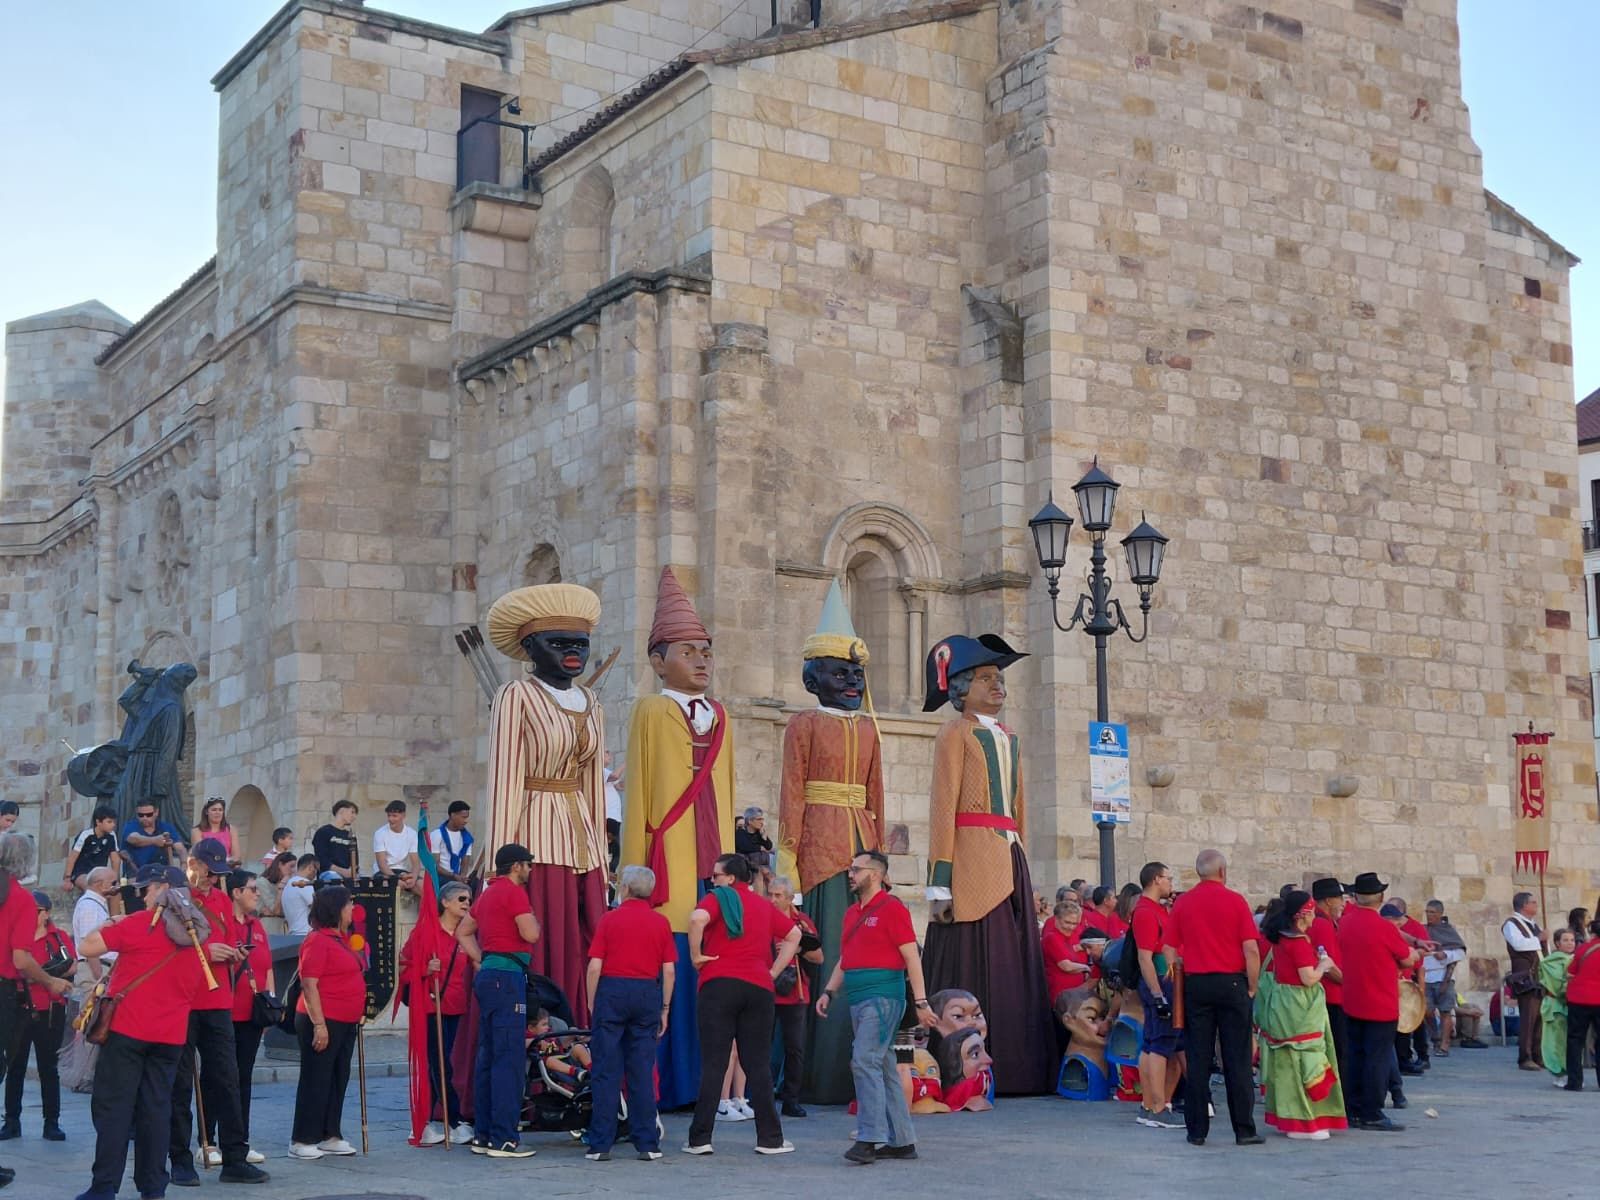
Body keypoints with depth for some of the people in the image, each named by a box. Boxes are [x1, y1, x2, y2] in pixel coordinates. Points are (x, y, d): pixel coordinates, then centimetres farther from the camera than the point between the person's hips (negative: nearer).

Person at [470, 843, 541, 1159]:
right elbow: (530, 935, -18)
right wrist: (535, 920, 3)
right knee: (509, 1059, -9)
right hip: (507, 977, -10)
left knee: (487, 1057, 11)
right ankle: (503, 1139, -10)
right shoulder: (515, 892, -10)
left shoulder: (487, 893, 18)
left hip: (487, 976, 10)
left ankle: (483, 1135, 15)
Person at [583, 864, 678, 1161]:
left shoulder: (610, 919, -1)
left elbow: (594, 967, -5)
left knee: (606, 1073, 2)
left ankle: (601, 1144, 2)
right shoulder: (661, 922, 5)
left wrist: (592, 1005, 6)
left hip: (612, 992, -2)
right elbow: (669, 970, 3)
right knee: (643, 1073, 6)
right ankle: (647, 1144, 6)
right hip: (648, 994, 2)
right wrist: (665, 1009, 11)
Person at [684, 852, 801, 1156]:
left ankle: (700, 1139, -1)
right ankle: (770, 1138, 8)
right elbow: (794, 934, 23)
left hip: (719, 985, -4)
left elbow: (697, 918, -20)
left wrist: (696, 955, -8)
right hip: (759, 988, 4)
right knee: (759, 1065, 8)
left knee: (713, 1065, -2)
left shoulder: (719, 898, 0)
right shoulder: (764, 905, 17)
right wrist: (774, 971, 18)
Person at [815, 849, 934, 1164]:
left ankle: (869, 1138, -17)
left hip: (882, 996, -9)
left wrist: (921, 1002, -15)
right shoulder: (852, 913, 17)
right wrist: (829, 992, 11)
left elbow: (912, 957, -11)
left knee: (865, 1062, -16)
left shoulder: (891, 908, -8)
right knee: (884, 1069, 10)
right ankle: (901, 1141, 16)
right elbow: (844, 960, 23)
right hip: (858, 998, 9)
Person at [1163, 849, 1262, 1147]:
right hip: (1231, 982, -2)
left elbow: (1168, 949, 3)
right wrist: (1252, 987, 1)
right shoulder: (1235, 901, -3)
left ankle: (1197, 1130, 6)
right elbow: (1251, 949, -8)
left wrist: (1183, 982, 12)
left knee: (1197, 1060, 5)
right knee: (1237, 1060, 2)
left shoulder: (1182, 903, 5)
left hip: (1195, 984, 2)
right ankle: (1244, 1130, 4)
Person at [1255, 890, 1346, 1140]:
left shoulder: (1279, 937, 7)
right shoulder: (1300, 942, -18)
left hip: (1281, 1005, 9)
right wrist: (1324, 965, -3)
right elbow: (1309, 978, -21)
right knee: (1304, 1060, -3)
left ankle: (1285, 1115, 22)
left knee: (1286, 1060, 14)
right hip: (1299, 1009, -9)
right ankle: (1303, 1123, 0)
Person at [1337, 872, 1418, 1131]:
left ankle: (1355, 1111, 17)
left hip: (1352, 1005, 6)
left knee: (1356, 1057, 13)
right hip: (1381, 1005, -6)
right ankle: (1372, 1115, -2)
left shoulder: (1345, 922, 1)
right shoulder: (1384, 928, -17)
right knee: (1378, 1059, -2)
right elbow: (1408, 961, -6)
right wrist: (1412, 953, 16)